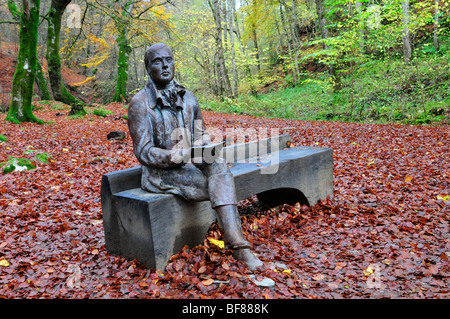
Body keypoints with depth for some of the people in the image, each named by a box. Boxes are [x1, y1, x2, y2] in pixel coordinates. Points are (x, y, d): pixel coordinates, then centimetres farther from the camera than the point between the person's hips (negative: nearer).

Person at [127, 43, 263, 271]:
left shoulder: (187, 98, 11)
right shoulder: (140, 104, -7)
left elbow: (201, 133, 17)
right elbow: (144, 152, -12)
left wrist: (204, 144, -9)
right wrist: (177, 156, -28)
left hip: (191, 163, 5)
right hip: (160, 172, -5)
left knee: (219, 166, -29)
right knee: (220, 188, -26)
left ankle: (235, 241, -37)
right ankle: (237, 245, -20)